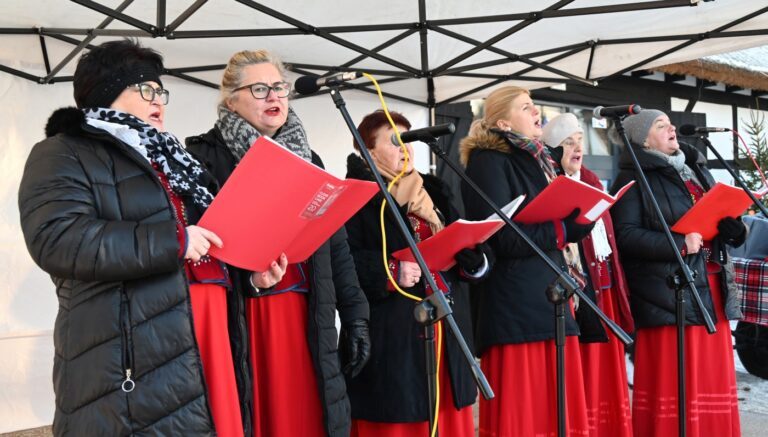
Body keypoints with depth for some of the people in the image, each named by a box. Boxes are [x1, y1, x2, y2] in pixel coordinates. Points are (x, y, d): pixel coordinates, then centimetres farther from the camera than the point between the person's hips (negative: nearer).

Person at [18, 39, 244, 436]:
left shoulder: (165, 158, 25)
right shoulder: (63, 155, -1)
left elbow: (212, 228, 32)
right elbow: (59, 240, -18)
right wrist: (173, 241, -19)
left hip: (205, 339, 8)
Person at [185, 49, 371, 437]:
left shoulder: (306, 158, 16)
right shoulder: (205, 155, -1)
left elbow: (336, 245, 14)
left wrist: (354, 316, 9)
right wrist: (245, 276, -23)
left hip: (306, 319, 5)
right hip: (239, 320, -4)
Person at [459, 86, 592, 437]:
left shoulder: (539, 161, 17)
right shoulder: (487, 162, -8)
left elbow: (561, 227, 16)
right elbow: (501, 238, -17)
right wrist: (559, 230, -9)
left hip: (550, 295, 8)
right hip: (514, 304, -8)